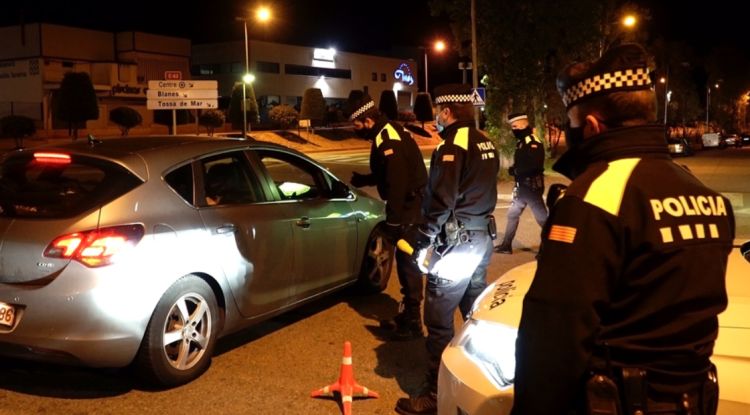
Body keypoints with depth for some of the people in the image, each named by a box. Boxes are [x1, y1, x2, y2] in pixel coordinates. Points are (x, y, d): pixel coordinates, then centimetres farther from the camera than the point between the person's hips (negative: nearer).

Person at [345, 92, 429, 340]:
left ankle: (413, 323, 6)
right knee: (405, 262, 17)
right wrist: (362, 180, 21)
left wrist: (392, 221, -22)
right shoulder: (389, 132, 12)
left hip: (408, 210, -10)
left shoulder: (388, 141, -21)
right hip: (409, 206, 10)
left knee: (408, 263, -3)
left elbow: (397, 184, -25)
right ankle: (406, 315, 30)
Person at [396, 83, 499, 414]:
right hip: (482, 238, 10)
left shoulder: (452, 146, -16)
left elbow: (441, 203, -21)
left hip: (457, 242, -9)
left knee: (439, 320, -3)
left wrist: (418, 241, -15)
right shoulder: (485, 143, 11)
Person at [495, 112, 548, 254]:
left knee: (542, 217, -2)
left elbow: (533, 165, -28)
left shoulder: (533, 142, -19)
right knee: (512, 214, 15)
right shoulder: (522, 142, 13)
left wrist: (514, 170, -16)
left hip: (532, 186, -10)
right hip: (522, 186, 10)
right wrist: (514, 170, -4)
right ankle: (506, 245, 23)